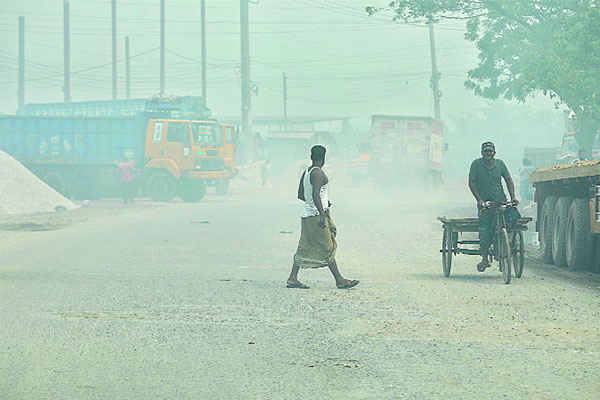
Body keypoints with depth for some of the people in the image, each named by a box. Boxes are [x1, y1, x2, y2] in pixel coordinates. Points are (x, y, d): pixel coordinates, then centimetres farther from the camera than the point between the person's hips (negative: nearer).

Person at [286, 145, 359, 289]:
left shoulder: (306, 172, 12)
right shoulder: (318, 173, -14)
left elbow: (300, 195, 19)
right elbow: (315, 194, -25)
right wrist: (322, 215, -29)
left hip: (307, 214, 9)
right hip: (316, 215, -9)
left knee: (305, 248, 8)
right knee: (328, 248, -4)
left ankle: (293, 278, 3)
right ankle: (339, 280, 0)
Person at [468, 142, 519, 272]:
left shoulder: (500, 164, 8)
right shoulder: (476, 164, 0)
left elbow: (509, 180, 10)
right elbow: (471, 183, -3)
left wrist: (513, 197, -4)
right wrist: (479, 199, -15)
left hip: (501, 200, 2)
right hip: (485, 201, -2)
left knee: (514, 215, -23)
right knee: (485, 230, -18)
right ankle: (484, 258, -9)